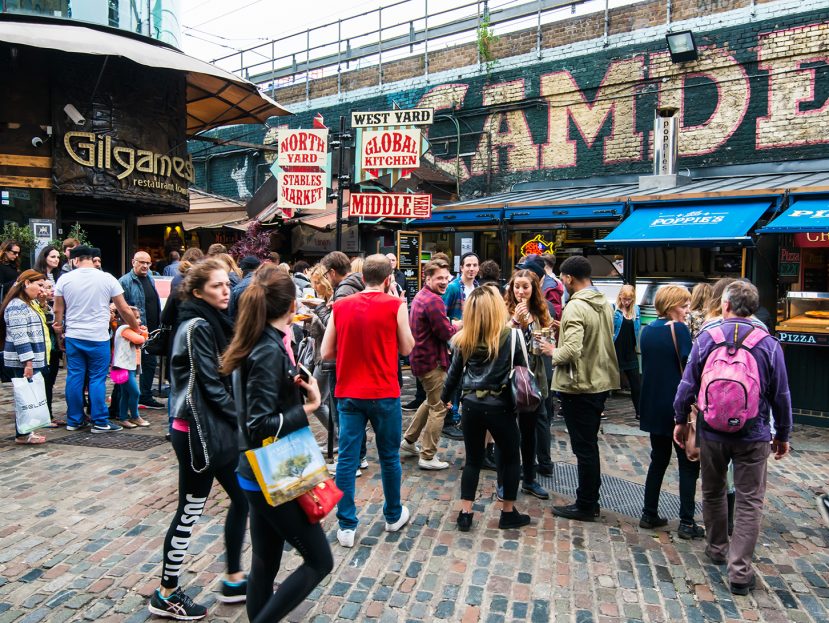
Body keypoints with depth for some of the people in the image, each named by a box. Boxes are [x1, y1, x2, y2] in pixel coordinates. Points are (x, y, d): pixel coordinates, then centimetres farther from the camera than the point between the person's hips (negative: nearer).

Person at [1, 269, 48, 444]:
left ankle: (27, 429, 19)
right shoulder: (17, 306, -14)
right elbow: (20, 337, -21)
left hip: (34, 361, 9)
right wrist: (27, 363, -24)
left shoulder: (30, 303, 18)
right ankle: (22, 434, 4)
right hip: (23, 363, -9)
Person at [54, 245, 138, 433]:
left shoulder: (64, 279, 0)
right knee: (97, 379, 2)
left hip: (73, 337, 3)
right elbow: (124, 309, -3)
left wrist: (60, 334, 18)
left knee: (74, 378, 9)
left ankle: (74, 420, 18)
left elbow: (58, 311, 5)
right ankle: (100, 422, 5)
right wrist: (136, 328, 9)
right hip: (98, 338, -2)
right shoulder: (107, 278, -6)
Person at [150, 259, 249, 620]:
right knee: (190, 511, 4)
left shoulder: (215, 322, 10)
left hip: (216, 428, 9)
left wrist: (240, 421, 1)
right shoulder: (197, 327, -16)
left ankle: (234, 581, 28)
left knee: (241, 498, 14)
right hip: (197, 432, -9)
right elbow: (211, 386, -19)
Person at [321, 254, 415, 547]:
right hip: (384, 394, -2)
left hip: (348, 394, 2)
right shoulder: (395, 305, -8)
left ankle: (346, 526, 12)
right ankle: (393, 516, 31)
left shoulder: (340, 306, 1)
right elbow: (406, 348, 1)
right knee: (389, 457, 14)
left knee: (347, 459, 7)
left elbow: (326, 352, 2)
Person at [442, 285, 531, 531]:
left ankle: (465, 513, 17)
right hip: (500, 406, -3)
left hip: (471, 405, 3)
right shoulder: (511, 335, -10)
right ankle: (508, 513, 25)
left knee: (473, 459, 15)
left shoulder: (464, 339, -1)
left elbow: (454, 372, 7)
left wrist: (444, 397, 21)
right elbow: (522, 368, -3)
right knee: (510, 459, 16)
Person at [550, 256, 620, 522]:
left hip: (578, 386, -9)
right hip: (600, 382, 9)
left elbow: (572, 350, -28)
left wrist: (553, 354, -8)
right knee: (590, 445, 18)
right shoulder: (605, 304, 7)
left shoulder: (575, 307, -19)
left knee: (583, 448, 2)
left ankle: (585, 506, 14)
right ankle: (591, 501, 29)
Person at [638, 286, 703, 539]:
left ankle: (649, 515, 20)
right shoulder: (679, 329, -13)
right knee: (689, 464, 4)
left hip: (654, 405, 7)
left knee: (658, 460, 16)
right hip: (677, 406, -7)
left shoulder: (648, 330, 8)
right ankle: (687, 523, 6)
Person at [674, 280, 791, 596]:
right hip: (753, 436, -1)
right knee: (749, 501, 7)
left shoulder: (706, 338, -6)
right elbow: (781, 396, 1)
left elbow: (687, 385, -2)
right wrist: (782, 435, 13)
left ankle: (717, 549, 37)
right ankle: (740, 571, 6)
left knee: (713, 493, 20)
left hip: (712, 433, 1)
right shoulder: (769, 344, -6)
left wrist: (680, 419, 11)